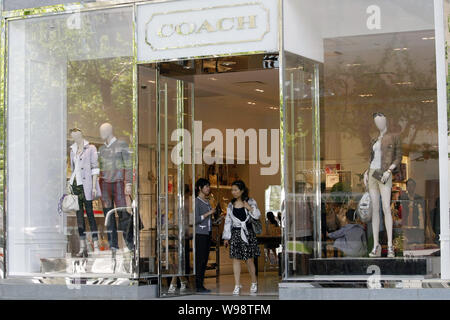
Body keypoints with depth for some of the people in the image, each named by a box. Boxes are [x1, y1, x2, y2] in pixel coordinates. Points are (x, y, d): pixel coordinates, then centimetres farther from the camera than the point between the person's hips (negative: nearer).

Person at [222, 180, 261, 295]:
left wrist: (249, 207, -19)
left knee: (249, 260, -2)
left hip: (247, 233, -3)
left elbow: (257, 215, -5)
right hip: (235, 233, 3)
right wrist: (226, 237, 8)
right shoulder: (231, 205, 10)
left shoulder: (250, 202, 2)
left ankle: (254, 283, 17)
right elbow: (228, 221, 11)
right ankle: (237, 286, 3)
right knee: (236, 259, -1)